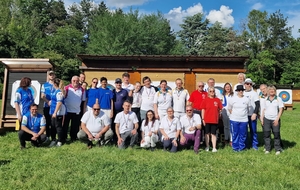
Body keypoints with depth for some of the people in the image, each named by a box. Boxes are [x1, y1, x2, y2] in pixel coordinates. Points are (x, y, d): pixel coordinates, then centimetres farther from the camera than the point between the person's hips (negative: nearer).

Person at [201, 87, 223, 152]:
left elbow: (220, 109, 8)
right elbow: (203, 109, 0)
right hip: (207, 120, 0)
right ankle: (207, 147, 20)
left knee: (213, 134, 6)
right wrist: (203, 119, -4)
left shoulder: (217, 100, 2)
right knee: (207, 133, 9)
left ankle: (214, 148, 10)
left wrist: (218, 117, 3)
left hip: (215, 120, 0)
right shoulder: (206, 100, -1)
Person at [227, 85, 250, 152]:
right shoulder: (232, 99, -1)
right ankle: (235, 147, 13)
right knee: (235, 134, 3)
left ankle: (242, 147, 18)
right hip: (234, 119, -1)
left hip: (244, 120, 1)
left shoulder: (246, 99, 3)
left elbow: (248, 108, 11)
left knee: (243, 134, 5)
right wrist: (233, 114, 6)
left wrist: (245, 114, 6)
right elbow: (229, 108, 7)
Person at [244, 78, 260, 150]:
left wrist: (255, 114, -15)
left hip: (252, 115, -2)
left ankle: (254, 144, 15)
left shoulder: (254, 93, 1)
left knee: (253, 130, 3)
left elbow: (258, 104, -5)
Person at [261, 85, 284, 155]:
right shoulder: (265, 100, 9)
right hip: (266, 119, 2)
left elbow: (281, 109, -2)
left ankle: (278, 149, 13)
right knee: (266, 134, 3)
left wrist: (277, 119, -10)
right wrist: (262, 119, 6)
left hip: (275, 120, -2)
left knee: (276, 135, 1)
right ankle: (267, 149, 12)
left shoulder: (278, 99, 1)